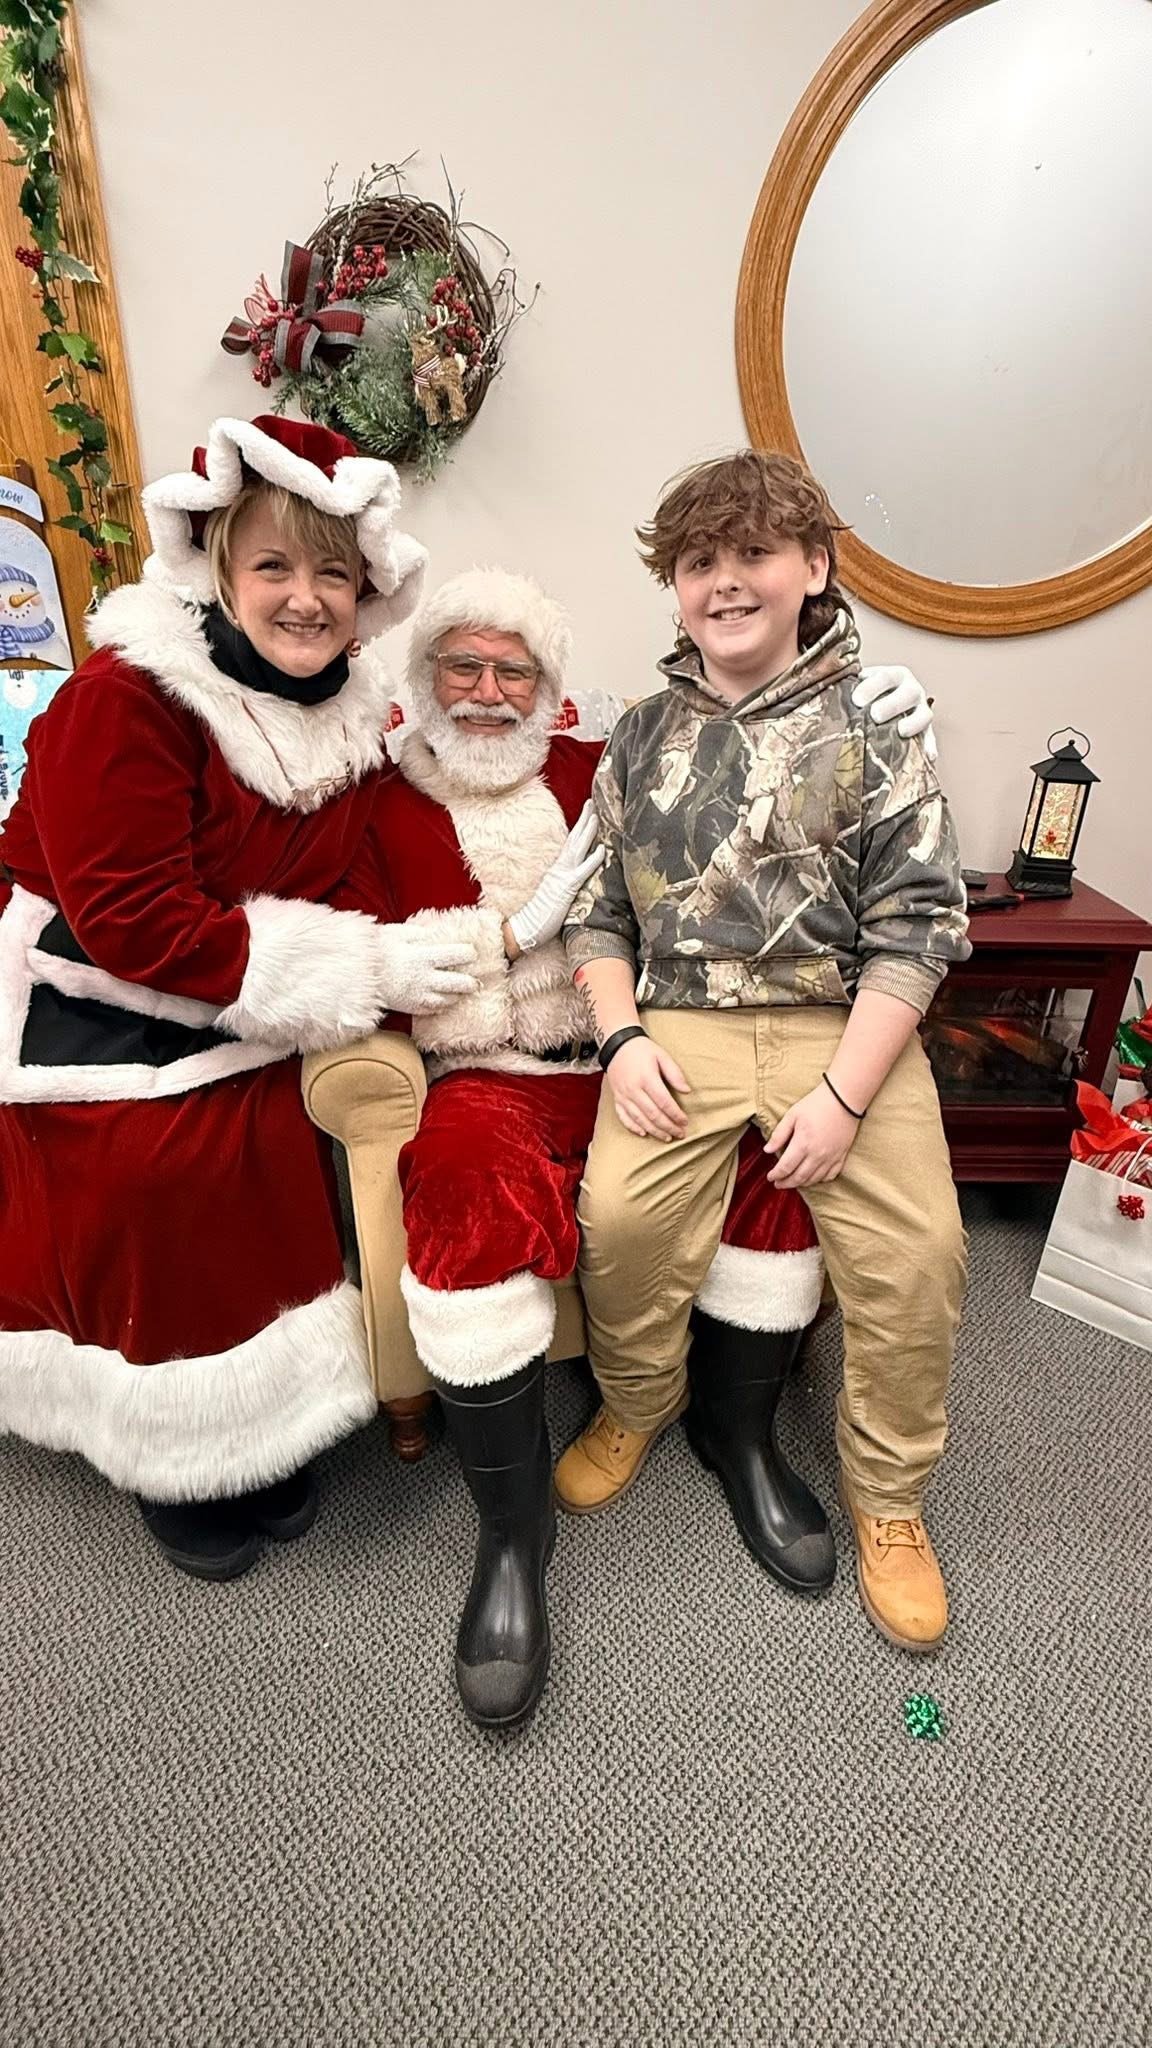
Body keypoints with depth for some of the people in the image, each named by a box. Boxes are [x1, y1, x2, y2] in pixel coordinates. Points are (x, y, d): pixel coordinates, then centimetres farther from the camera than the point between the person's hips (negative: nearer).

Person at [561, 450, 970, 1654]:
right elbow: (595, 907, 13)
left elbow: (918, 922, -2)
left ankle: (886, 1500, 14)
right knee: (620, 1219, -20)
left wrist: (844, 1093, -13)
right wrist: (620, 1039, -4)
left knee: (918, 1252, -17)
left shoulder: (872, 727, 5)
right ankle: (636, 1407, 14)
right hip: (679, 1023, 2)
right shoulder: (640, 738, 15)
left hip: (844, 1023, -1)